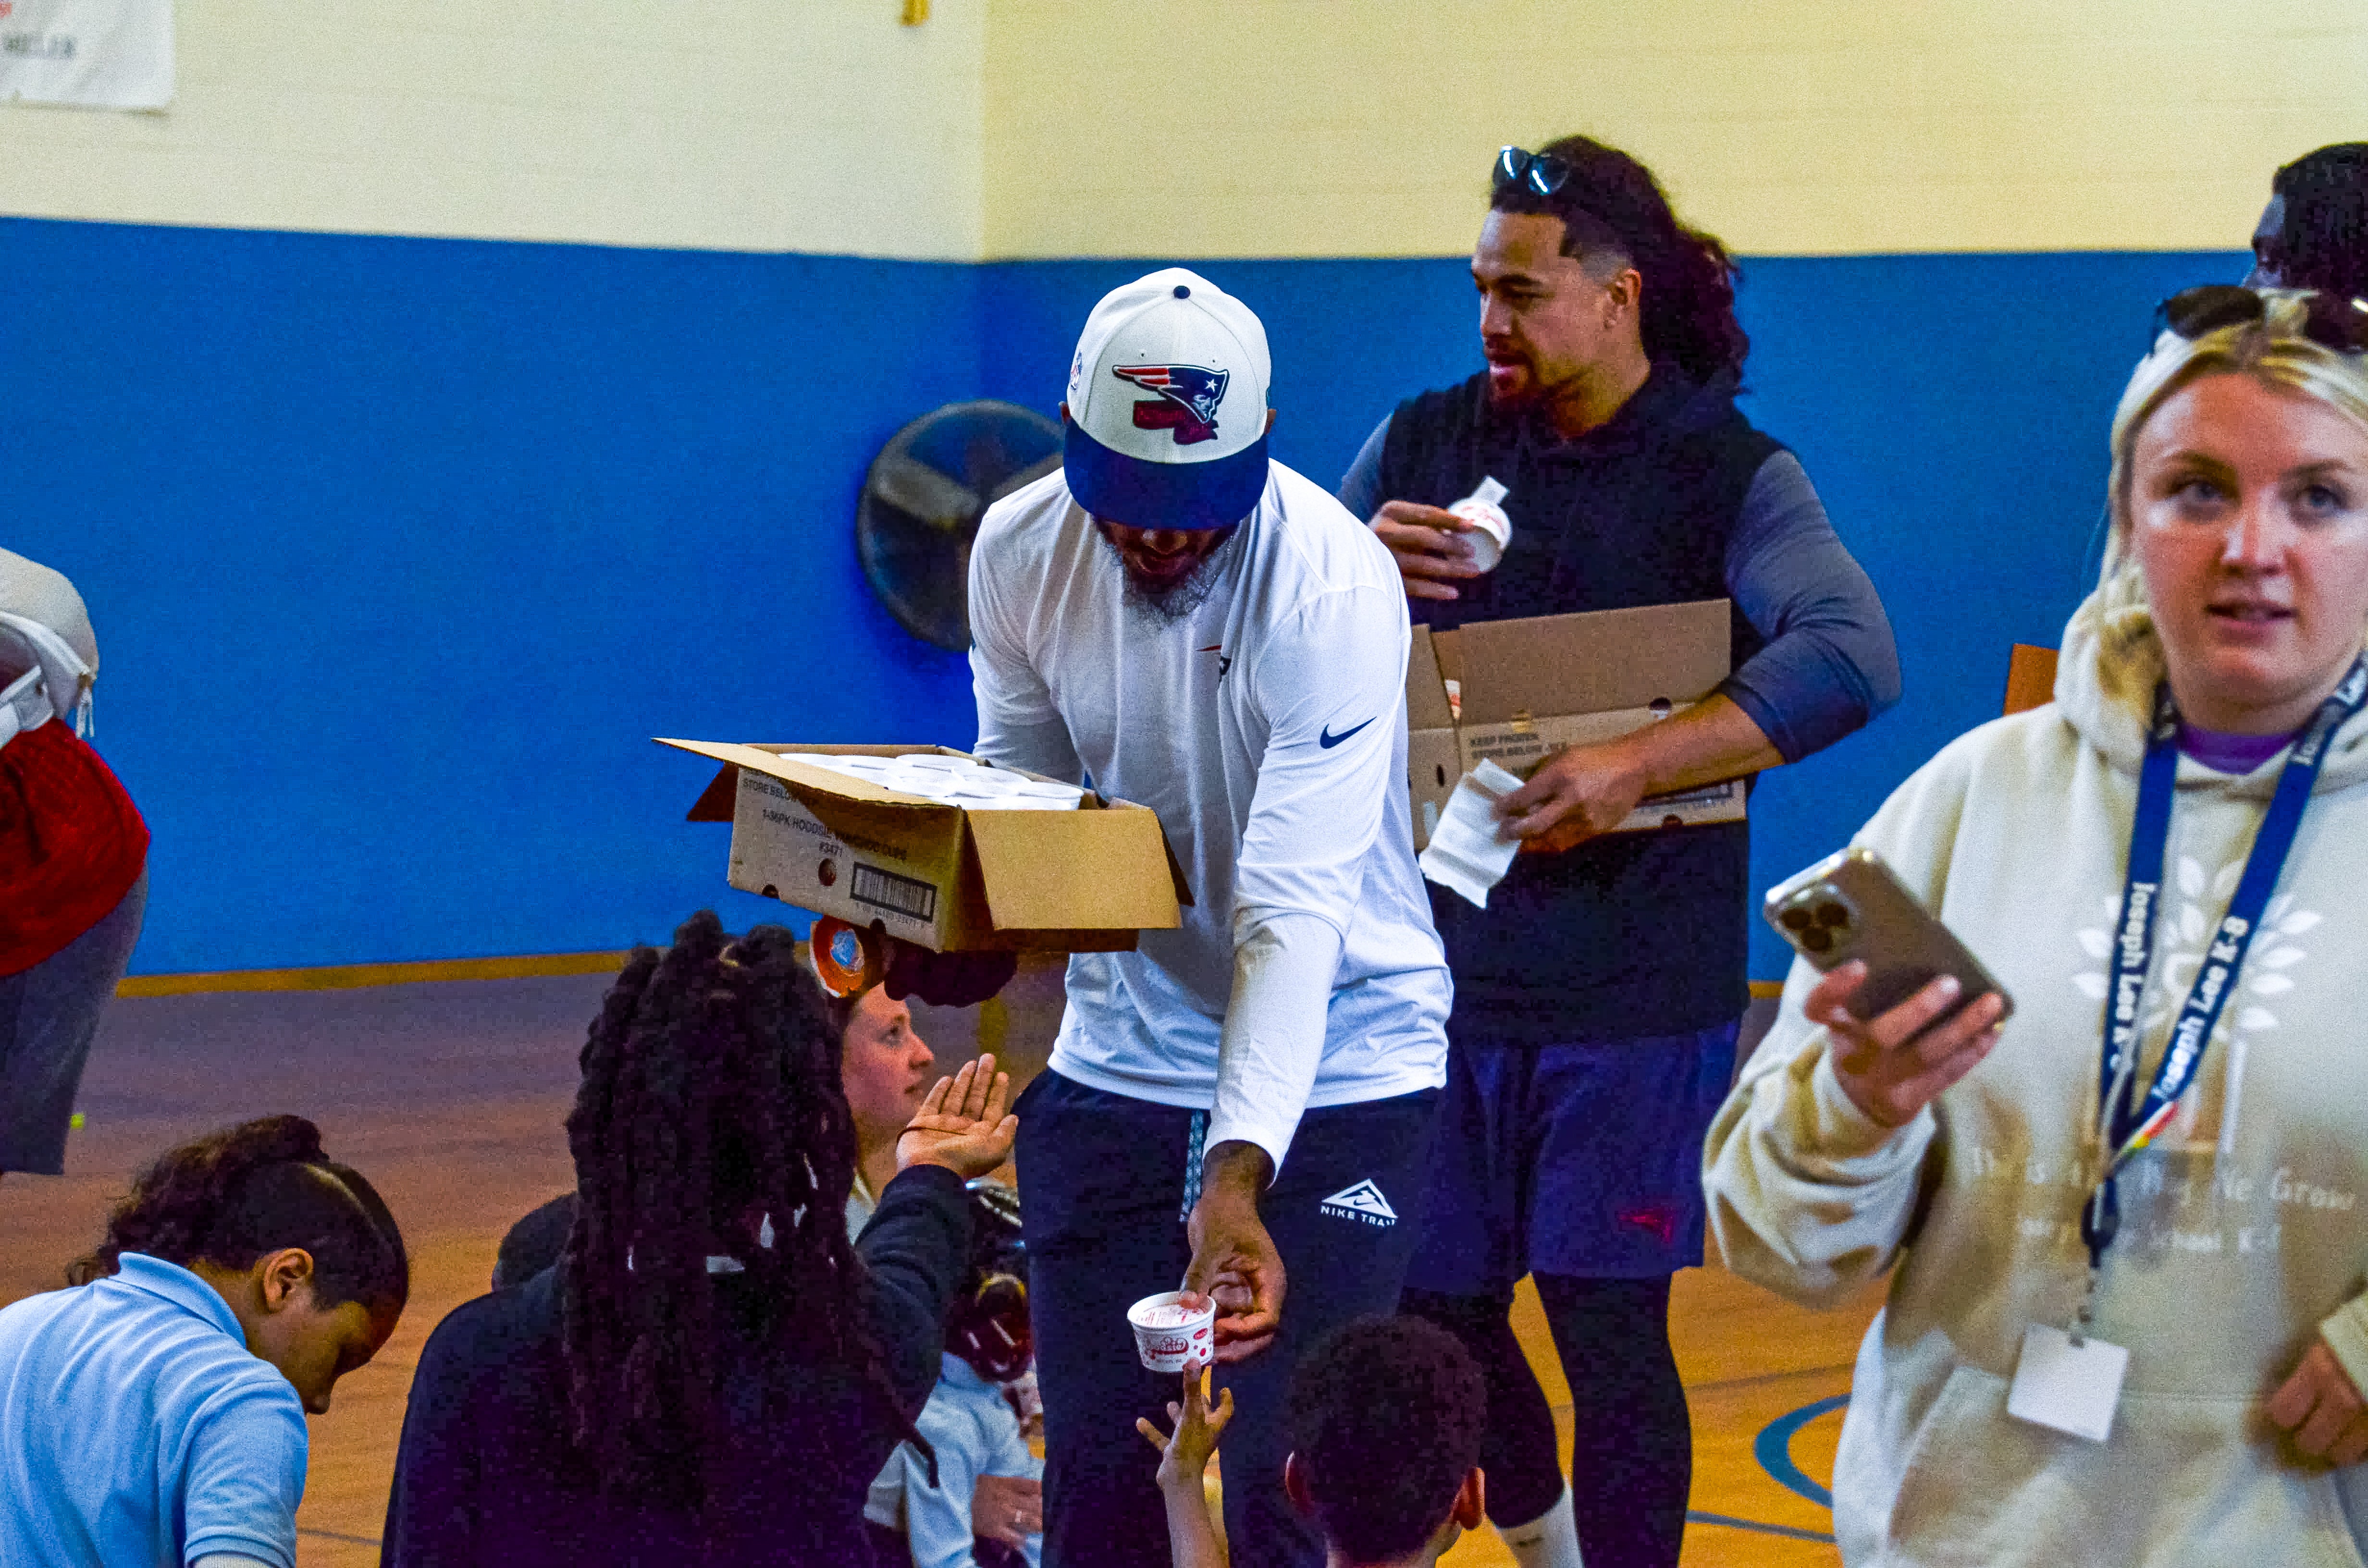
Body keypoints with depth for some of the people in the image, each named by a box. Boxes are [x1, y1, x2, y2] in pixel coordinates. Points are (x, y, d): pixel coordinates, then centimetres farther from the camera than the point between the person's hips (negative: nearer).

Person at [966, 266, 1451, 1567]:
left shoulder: (1335, 589, -23)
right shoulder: (1018, 553, -6)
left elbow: (1296, 909, -29)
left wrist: (1239, 1173, -39)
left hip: (1329, 1078, -5)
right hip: (1115, 1061, 5)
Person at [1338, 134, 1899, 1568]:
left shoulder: (1730, 474, -6)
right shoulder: (1427, 444, 6)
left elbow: (1851, 658, -23)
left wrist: (1635, 765, -31)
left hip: (1637, 982, -4)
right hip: (1442, 957, 4)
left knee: (1612, 1334, -2)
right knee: (1441, 1315, 12)